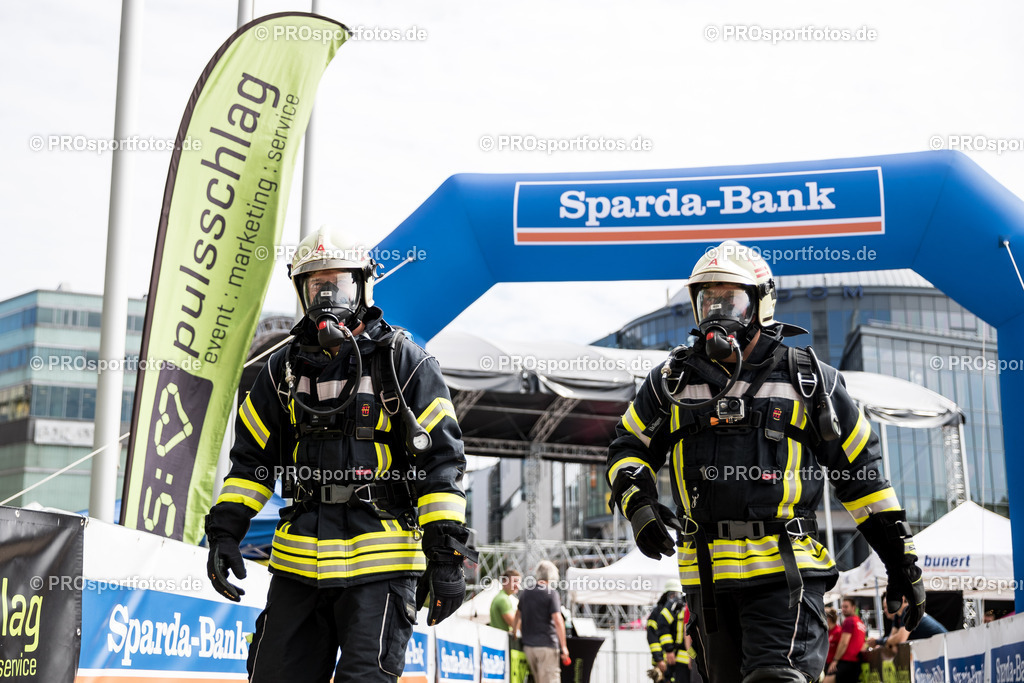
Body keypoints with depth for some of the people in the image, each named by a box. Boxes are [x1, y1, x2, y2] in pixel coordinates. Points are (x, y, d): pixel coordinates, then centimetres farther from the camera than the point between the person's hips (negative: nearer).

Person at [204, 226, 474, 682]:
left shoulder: (404, 364, 0)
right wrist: (225, 531, 6)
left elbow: (440, 460, -3)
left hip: (379, 564, -4)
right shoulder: (284, 370, 13)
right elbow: (252, 458, 17)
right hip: (298, 563, 5)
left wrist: (446, 554, -8)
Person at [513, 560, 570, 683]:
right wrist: (564, 646, -11)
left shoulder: (526, 593, 11)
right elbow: (558, 621, -14)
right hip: (546, 644, -6)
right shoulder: (551, 594, -8)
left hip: (528, 645, 6)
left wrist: (514, 634, 38)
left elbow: (518, 616, 23)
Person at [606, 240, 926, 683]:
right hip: (708, 575, 4)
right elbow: (629, 447, 17)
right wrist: (637, 503, -5)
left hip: (784, 569, -3)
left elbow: (860, 470, 9)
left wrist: (902, 561, 9)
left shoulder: (807, 380, 5)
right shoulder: (673, 381, 10)